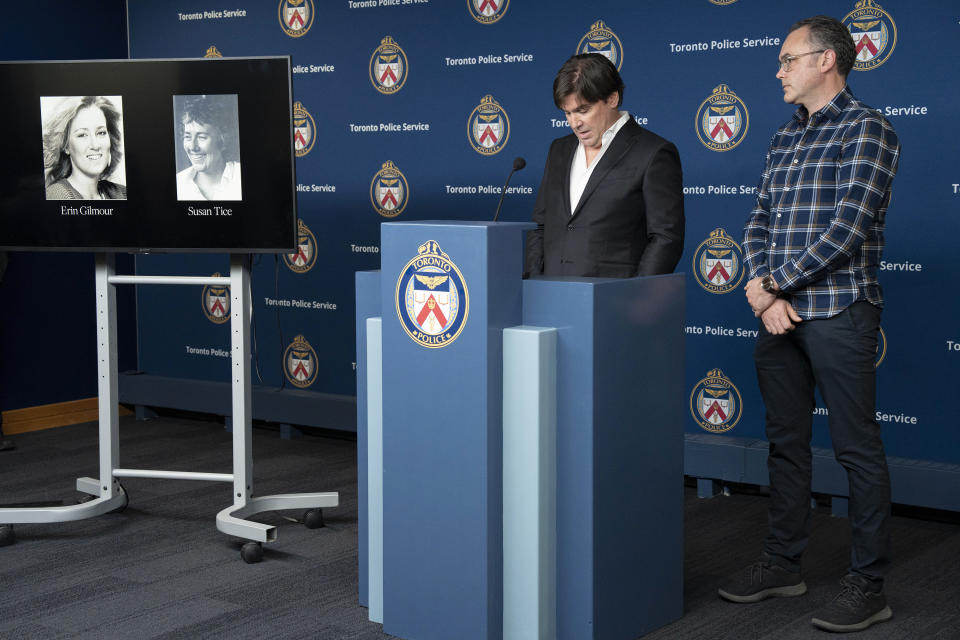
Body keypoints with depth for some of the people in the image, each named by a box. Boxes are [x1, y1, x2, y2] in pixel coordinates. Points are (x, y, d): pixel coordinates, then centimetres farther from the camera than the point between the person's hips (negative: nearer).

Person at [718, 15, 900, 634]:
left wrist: (773, 283, -11)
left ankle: (868, 585, 5)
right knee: (786, 443, 13)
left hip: (839, 311, -7)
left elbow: (847, 227, -15)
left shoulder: (867, 129, -6)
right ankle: (783, 563, 25)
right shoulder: (784, 139, 17)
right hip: (780, 315, 7)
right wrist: (765, 291, -6)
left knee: (858, 449, -2)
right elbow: (759, 223, 12)